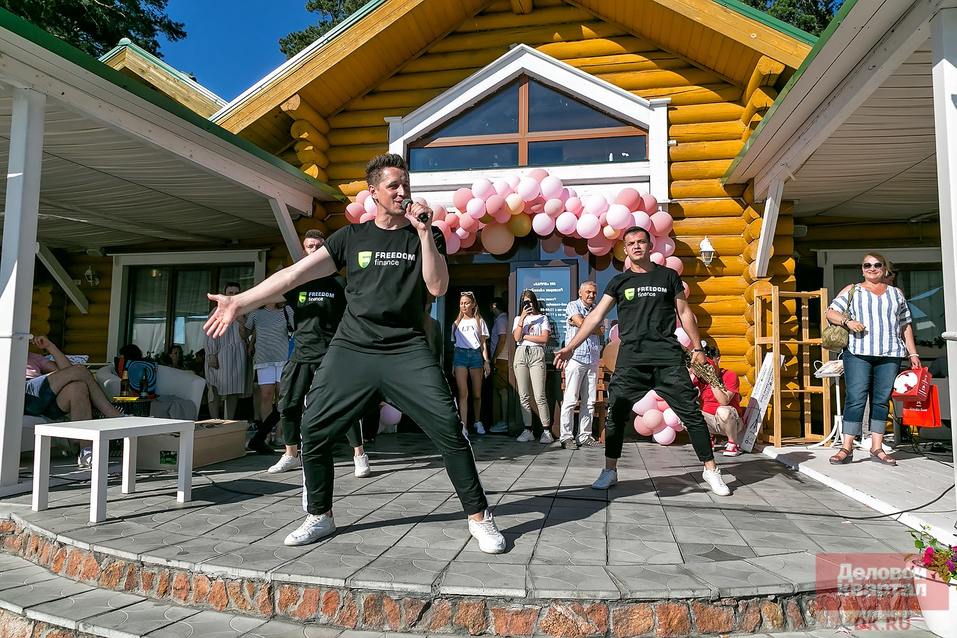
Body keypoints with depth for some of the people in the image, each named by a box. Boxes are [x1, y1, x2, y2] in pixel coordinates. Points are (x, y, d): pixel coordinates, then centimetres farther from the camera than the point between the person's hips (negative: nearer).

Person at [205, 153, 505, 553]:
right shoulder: (352, 237, 9)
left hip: (406, 351, -1)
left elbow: (437, 287, -5)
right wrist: (240, 302, -1)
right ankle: (320, 517, 21)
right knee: (314, 430, -2)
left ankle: (479, 518, 3)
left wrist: (423, 231, -10)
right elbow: (297, 272, 4)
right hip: (351, 349, 2)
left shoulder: (425, 235, 8)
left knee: (448, 427, -13)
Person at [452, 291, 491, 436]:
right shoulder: (457, 323, 17)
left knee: (477, 394, 4)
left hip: (476, 355, 0)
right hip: (460, 355, 0)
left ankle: (478, 422, 25)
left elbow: (483, 343, 8)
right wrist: (452, 364, 11)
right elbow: (454, 343, 17)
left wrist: (486, 361, -1)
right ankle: (464, 426, -13)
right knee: (463, 393, -11)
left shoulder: (479, 321, 13)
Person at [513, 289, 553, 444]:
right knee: (523, 396, 0)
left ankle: (546, 431, -7)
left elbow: (544, 338, -1)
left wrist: (524, 336, 0)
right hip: (521, 354, 3)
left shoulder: (542, 318, 13)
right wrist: (522, 318, -3)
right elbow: (516, 337, 2)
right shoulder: (518, 319, 19)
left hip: (537, 354, -3)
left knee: (539, 396, -11)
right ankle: (528, 430, 4)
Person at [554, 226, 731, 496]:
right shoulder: (619, 282, 10)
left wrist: (697, 347, 7)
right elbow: (595, 316, 4)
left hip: (668, 356, 0)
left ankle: (711, 470, 12)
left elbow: (684, 313, 14)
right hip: (631, 357, 1)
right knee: (615, 414, -3)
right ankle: (610, 471, 11)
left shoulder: (668, 276, 10)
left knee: (691, 412, -1)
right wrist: (571, 346, -4)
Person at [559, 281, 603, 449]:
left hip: (593, 359, 5)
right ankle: (566, 436, -2)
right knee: (570, 400, -7)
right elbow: (581, 323, -12)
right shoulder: (573, 306, 3)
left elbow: (601, 331, 10)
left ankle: (585, 436, 10)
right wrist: (596, 327, 2)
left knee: (589, 401, 5)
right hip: (576, 358, -5)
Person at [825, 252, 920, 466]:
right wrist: (847, 321, -13)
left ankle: (877, 448, 9)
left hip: (890, 355, 3)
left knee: (881, 400, 4)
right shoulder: (852, 291, 11)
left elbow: (906, 326, 19)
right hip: (858, 354, -3)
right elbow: (830, 312, 6)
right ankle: (847, 447, -5)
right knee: (855, 399, -7)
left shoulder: (896, 293, 19)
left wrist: (913, 353, 13)